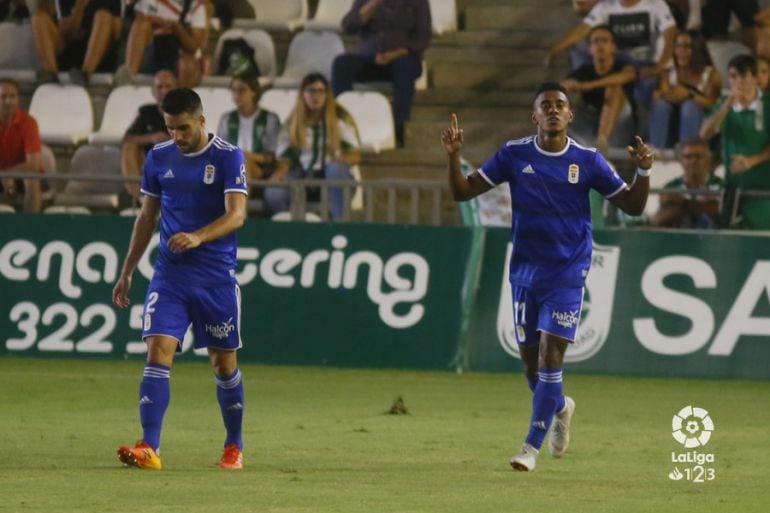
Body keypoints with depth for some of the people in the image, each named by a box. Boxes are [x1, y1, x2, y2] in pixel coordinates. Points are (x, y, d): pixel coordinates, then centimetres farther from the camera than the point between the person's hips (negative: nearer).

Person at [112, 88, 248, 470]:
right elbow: (147, 216, 16)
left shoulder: (228, 157, -7)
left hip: (218, 277, -3)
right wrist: (126, 273, 16)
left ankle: (234, 446, 26)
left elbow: (236, 215, -17)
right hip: (170, 274, 3)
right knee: (158, 351, -13)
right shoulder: (159, 157, 6)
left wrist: (198, 237, -34)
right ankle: (149, 448, -20)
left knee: (223, 362, 8)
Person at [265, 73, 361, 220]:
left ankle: (339, 221, -36)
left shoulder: (340, 118, 3)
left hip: (335, 180, -1)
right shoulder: (293, 122, 9)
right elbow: (285, 157, 7)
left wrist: (343, 159, -24)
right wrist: (279, 173, -17)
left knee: (336, 168, -40)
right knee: (273, 194, -31)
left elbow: (355, 155, 0)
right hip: (303, 178, 1)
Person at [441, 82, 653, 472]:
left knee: (550, 355, -13)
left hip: (567, 274, -2)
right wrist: (453, 156, -19)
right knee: (530, 362, 9)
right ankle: (560, 407, 41)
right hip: (525, 273, 2)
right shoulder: (515, 155, -1)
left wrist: (643, 170, -17)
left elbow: (632, 205, 2)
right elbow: (462, 192, -1)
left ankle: (532, 446, -7)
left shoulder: (587, 161, -4)